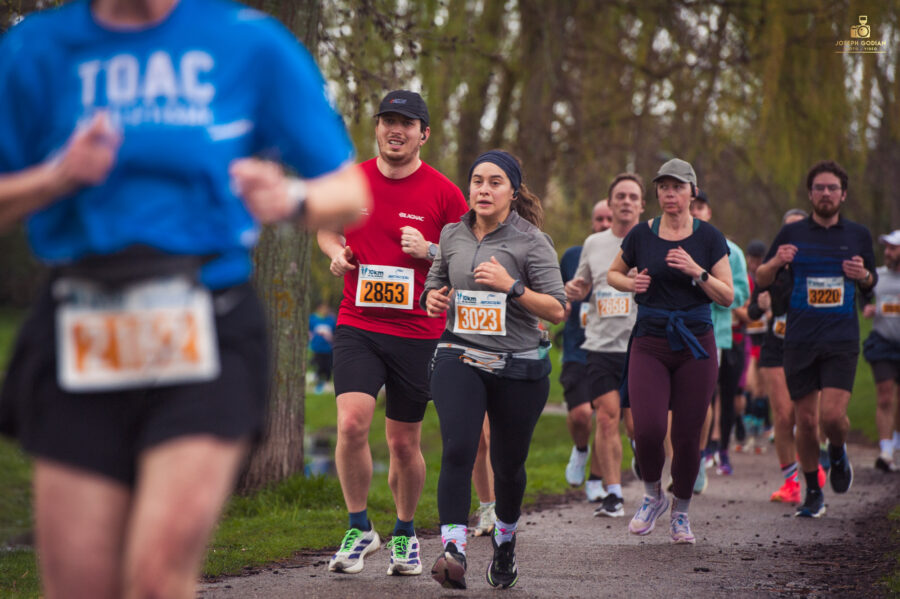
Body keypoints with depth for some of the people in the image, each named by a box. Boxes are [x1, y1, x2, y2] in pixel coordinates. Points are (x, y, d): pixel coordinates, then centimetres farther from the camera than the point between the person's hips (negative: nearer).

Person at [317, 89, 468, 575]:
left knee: (404, 443, 7)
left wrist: (429, 251, -14)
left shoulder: (443, 193, -2)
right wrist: (337, 253, 1)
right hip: (357, 325, 1)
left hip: (417, 332, -1)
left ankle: (405, 532, 30)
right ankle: (359, 528, 1)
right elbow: (327, 228, 22)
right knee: (351, 424, -18)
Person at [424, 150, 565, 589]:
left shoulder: (531, 241, -5)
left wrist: (511, 286, -20)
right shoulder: (452, 235, 7)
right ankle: (453, 550, -27)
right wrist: (432, 296, 3)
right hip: (460, 359, 1)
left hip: (519, 367, -1)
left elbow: (557, 309, -8)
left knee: (508, 465, 11)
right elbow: (437, 279, 26)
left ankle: (505, 537, 39)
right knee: (458, 450, -21)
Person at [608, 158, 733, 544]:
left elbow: (727, 297, -1)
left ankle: (681, 512, 23)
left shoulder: (708, 238, 1)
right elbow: (613, 273, 19)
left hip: (695, 346, 0)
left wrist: (697, 272, -16)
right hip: (650, 345, 0)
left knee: (687, 437, 0)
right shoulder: (641, 235, 3)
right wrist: (630, 283, -2)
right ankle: (652, 496, 13)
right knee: (648, 430, -15)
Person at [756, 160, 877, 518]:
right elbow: (761, 281, 9)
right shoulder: (792, 234, 4)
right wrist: (775, 262, -13)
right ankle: (813, 493, 19)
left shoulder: (858, 236, 7)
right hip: (800, 341, 1)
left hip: (842, 341, 0)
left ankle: (838, 454, 19)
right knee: (806, 421, 2)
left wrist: (862, 274, -5)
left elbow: (871, 283, 19)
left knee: (833, 414, -16)